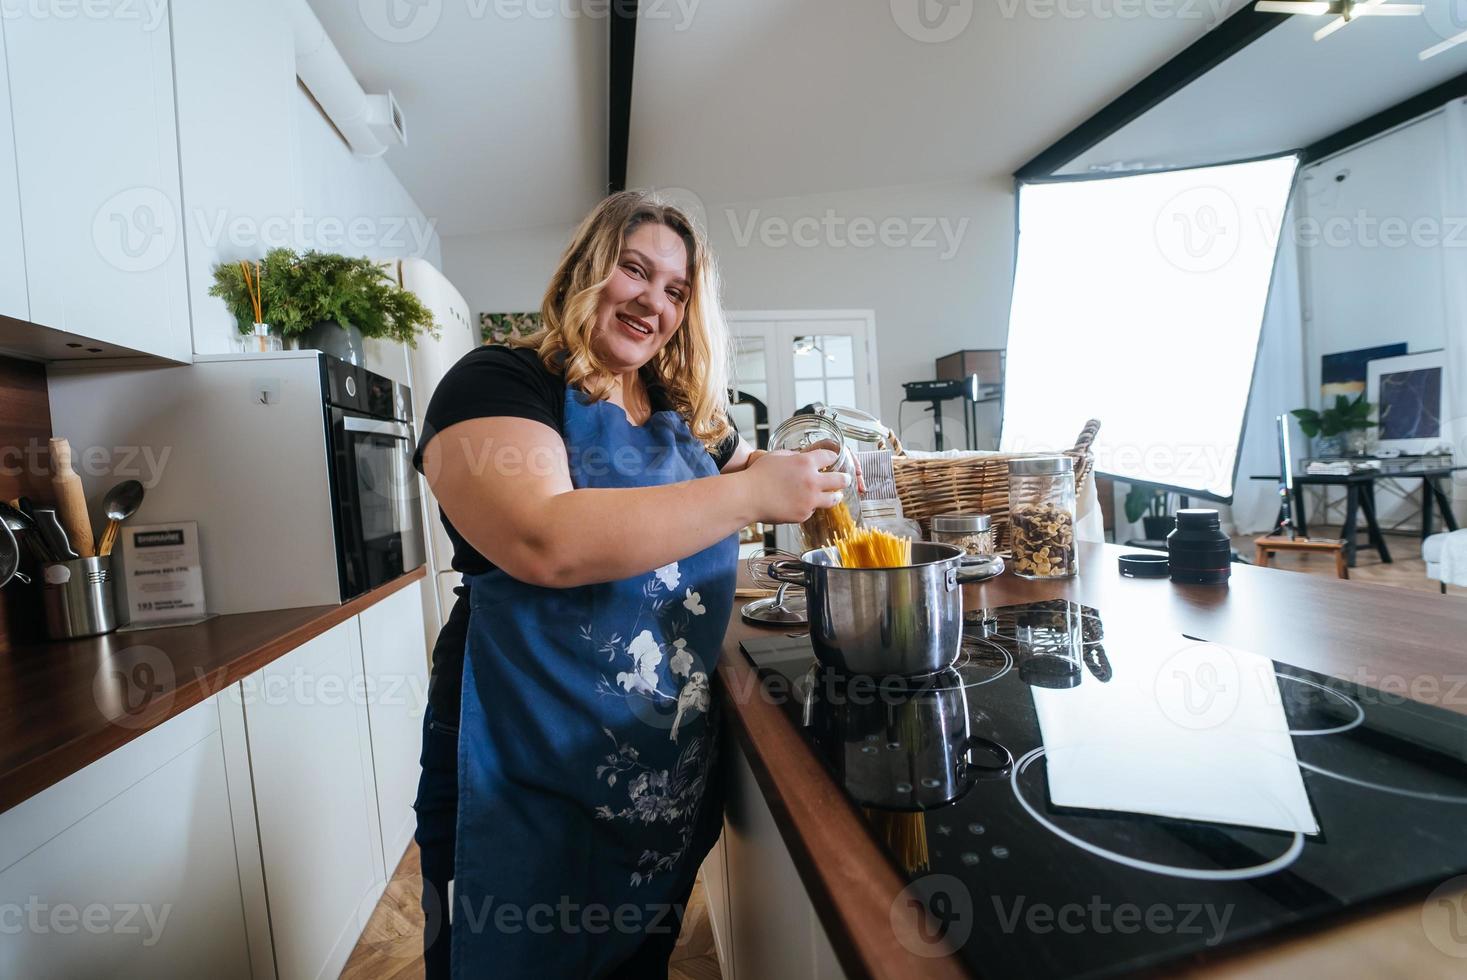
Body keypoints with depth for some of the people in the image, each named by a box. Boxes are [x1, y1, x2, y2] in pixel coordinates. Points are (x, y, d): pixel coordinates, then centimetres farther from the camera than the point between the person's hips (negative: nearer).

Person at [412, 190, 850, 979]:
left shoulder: (684, 414, 7)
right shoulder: (496, 383, -12)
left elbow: (739, 466, 26)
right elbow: (545, 543, -30)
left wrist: (814, 469, 3)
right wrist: (750, 495, -27)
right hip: (534, 783, -6)